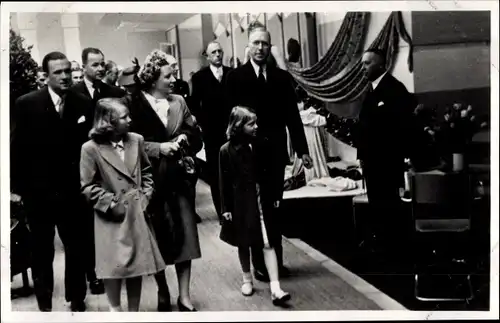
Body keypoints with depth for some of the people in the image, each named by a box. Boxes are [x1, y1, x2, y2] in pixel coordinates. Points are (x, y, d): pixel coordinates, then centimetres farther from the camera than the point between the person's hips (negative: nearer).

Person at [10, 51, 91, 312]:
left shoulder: (84, 104, -5)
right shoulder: (27, 104, -9)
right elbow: (17, 147, -6)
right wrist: (18, 185, -7)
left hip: (72, 191, 1)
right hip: (38, 191, -1)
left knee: (76, 248, 14)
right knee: (41, 251, 14)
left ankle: (77, 301, 31)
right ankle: (45, 304, 30)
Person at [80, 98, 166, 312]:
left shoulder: (136, 140, 1)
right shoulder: (91, 148, -12)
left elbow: (147, 171, 13)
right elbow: (88, 187, -9)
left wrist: (145, 196, 2)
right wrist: (111, 204, -13)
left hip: (137, 214, 4)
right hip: (113, 217, -4)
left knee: (138, 263, 11)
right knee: (114, 266, -1)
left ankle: (134, 311, 25)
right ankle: (115, 310, 18)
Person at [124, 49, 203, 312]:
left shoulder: (178, 102, 9)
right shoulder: (132, 103, -5)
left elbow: (196, 136, 8)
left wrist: (184, 139, -13)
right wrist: (159, 148, -18)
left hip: (178, 178, 4)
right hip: (150, 179, -3)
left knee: (184, 234, 2)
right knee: (157, 238, 7)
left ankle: (184, 297, 11)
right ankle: (163, 294, 25)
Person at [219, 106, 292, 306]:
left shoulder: (259, 145, -1)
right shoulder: (227, 150, -8)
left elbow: (267, 173, 6)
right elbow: (225, 182, -5)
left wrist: (274, 197, 9)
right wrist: (226, 207, -6)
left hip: (261, 199, 2)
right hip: (240, 202, -1)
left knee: (268, 243, -3)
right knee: (243, 244, 13)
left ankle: (275, 288, -6)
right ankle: (247, 279, 33)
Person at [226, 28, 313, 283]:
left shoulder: (282, 77, 6)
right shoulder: (235, 77, -2)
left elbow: (292, 116, 4)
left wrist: (302, 149, 1)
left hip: (275, 151, 2)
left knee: (274, 207, 10)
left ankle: (276, 260, 21)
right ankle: (260, 264, 16)